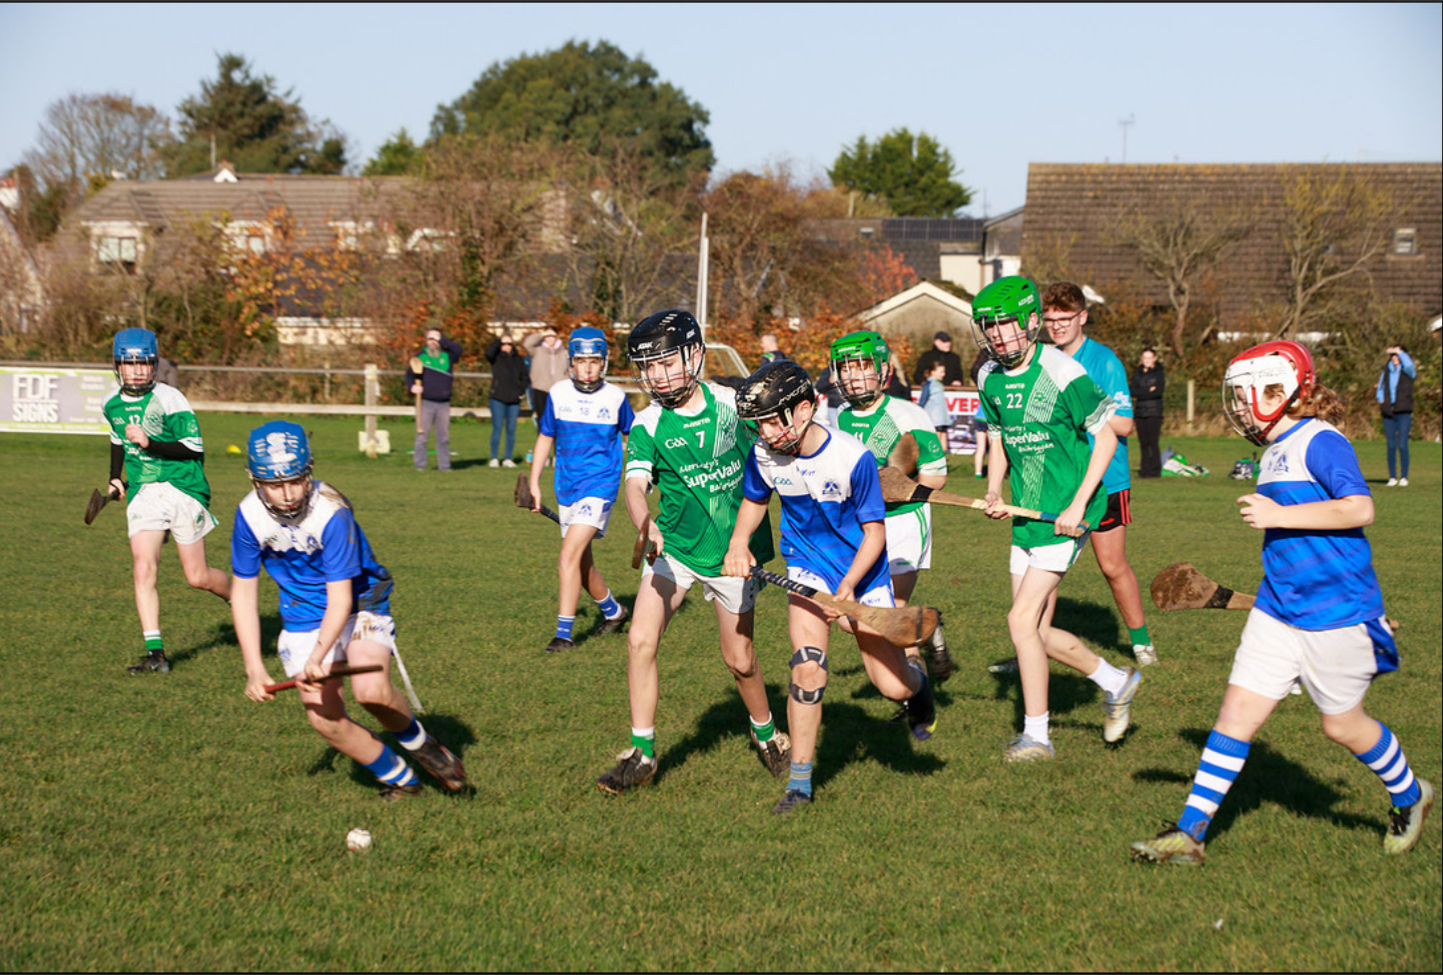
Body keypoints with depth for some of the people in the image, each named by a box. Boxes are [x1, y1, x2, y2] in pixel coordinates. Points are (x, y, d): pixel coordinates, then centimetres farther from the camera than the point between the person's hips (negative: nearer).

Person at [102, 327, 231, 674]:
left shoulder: (169, 398, -10)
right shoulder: (112, 407, 9)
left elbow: (195, 447, -14)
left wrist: (150, 443, -22)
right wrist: (115, 478, 19)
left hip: (183, 488, -4)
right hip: (142, 493, 4)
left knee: (198, 577, 0)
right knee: (143, 568, -15)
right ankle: (155, 652, -14)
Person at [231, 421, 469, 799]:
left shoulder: (331, 512, -27)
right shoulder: (250, 516, -15)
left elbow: (340, 598, -26)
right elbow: (244, 594, -4)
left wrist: (317, 659, -39)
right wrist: (254, 668, -9)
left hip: (359, 606, -4)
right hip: (302, 621, 4)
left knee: (370, 691, -29)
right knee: (324, 718, -9)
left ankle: (417, 741, 3)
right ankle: (398, 778, 13)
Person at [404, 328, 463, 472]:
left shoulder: (447, 356, 10)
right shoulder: (420, 357, 6)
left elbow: (458, 350, -9)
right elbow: (409, 374, 8)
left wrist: (441, 340, -8)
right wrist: (412, 386, -12)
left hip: (444, 404, 2)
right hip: (426, 403, -2)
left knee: (444, 437, 6)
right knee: (421, 436, -5)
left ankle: (444, 465, 12)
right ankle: (420, 465, -1)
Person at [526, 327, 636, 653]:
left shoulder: (615, 397, -4)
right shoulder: (558, 394, 1)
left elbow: (631, 435, 13)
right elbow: (545, 437, 12)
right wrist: (534, 484, 9)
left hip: (599, 486, -4)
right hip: (566, 488, 4)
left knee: (568, 559, -18)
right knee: (582, 564, 15)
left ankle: (564, 634, -15)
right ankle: (612, 611, 41)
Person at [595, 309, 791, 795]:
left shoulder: (731, 404, -5)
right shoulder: (648, 426, -9)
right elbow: (635, 485, -25)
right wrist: (645, 523, -46)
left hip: (733, 550, 0)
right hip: (674, 547, 0)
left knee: (738, 658, 6)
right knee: (640, 640, -15)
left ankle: (766, 733, 35)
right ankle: (641, 754, -3)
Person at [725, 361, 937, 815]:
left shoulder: (853, 457, -24)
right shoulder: (763, 456, -12)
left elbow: (875, 531, -15)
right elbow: (754, 500, 11)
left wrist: (848, 586, -28)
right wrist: (738, 542, -7)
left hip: (862, 571, -2)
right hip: (807, 567, 2)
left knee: (892, 686, -1)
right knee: (807, 667, -20)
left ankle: (915, 680, 40)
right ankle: (799, 781, -10)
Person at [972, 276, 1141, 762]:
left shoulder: (1061, 372, -15)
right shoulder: (990, 378, 6)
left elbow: (1106, 435, -12)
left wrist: (1078, 504, -17)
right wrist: (993, 491, -1)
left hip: (1064, 516, -8)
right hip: (1025, 516, 8)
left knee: (1022, 620, -12)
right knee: (1037, 631, 8)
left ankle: (1036, 735, 0)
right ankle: (1116, 682, 30)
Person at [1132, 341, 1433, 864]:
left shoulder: (1321, 442, -14)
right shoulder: (1276, 451, 13)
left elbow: (1359, 509, -27)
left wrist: (1278, 516, -24)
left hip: (1335, 615, -8)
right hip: (1278, 613, 8)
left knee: (1342, 724, 8)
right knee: (1237, 711, 0)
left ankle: (1409, 797, 35)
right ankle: (1190, 832, 1)